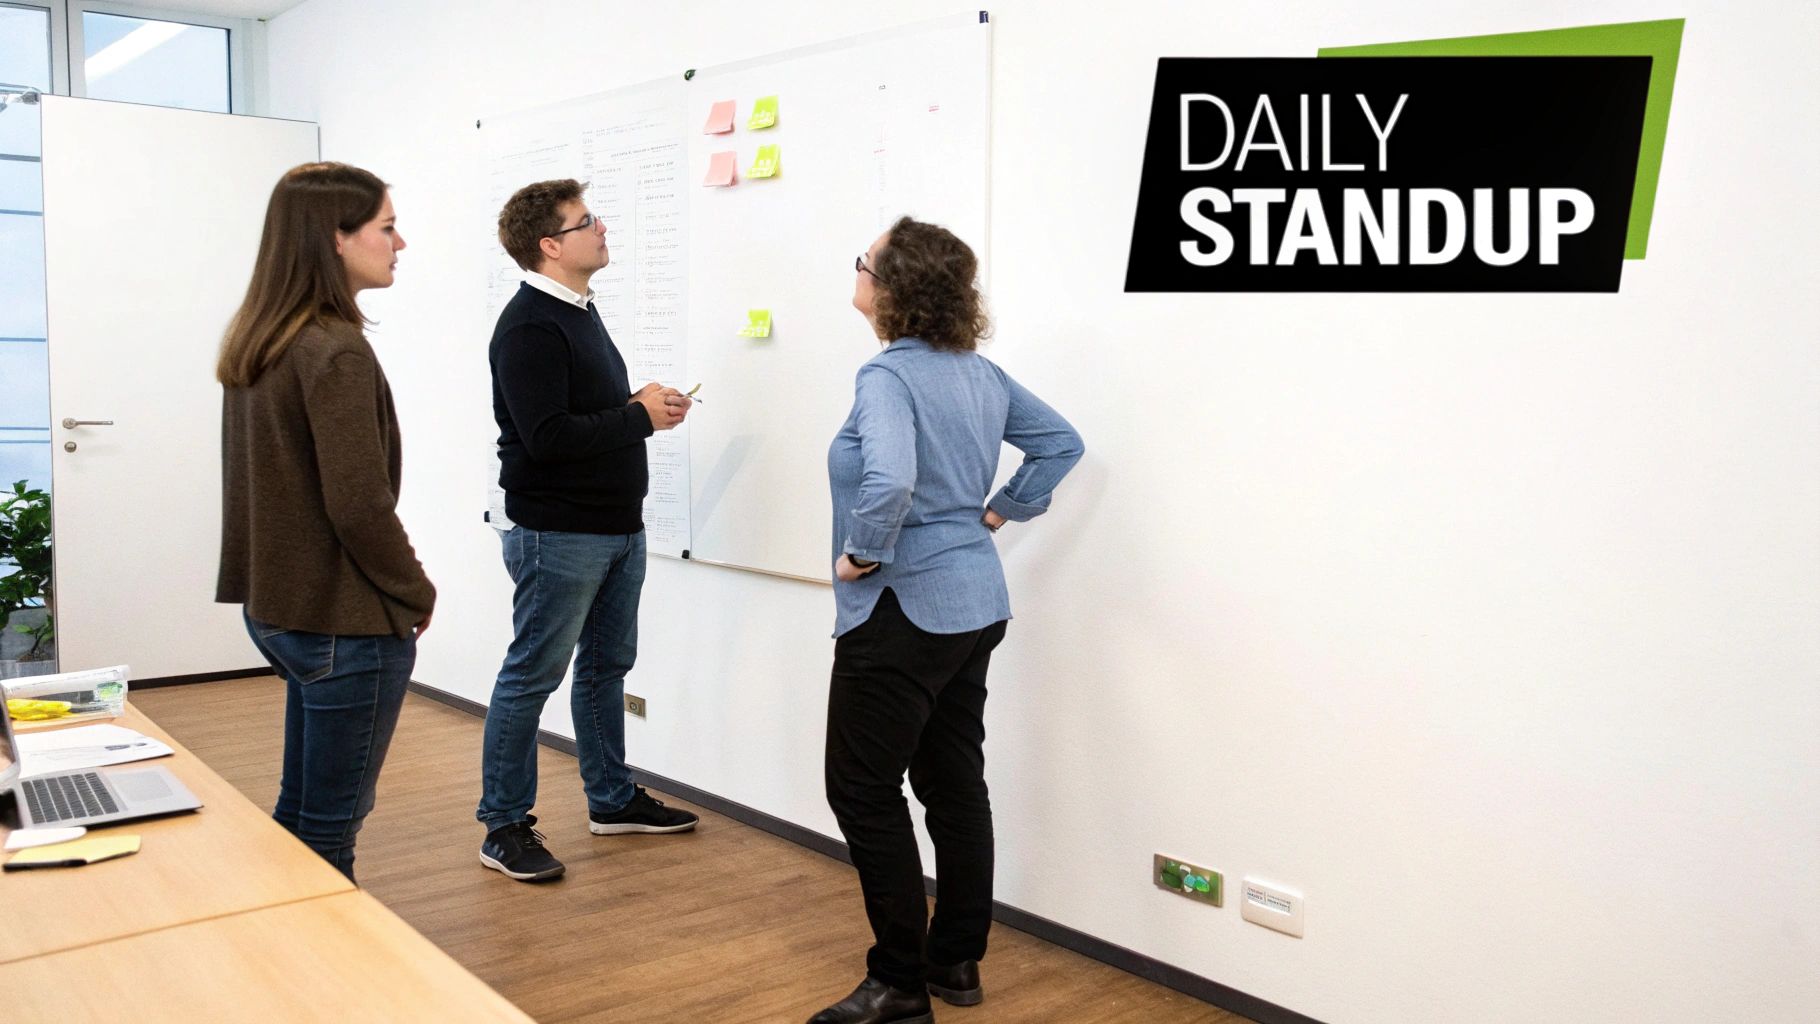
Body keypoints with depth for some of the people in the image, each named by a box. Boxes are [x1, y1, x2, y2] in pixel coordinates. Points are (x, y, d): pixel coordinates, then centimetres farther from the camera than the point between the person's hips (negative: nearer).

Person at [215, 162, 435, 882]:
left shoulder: (257, 344, 8)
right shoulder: (337, 353, -19)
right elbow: (361, 505, -22)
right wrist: (417, 594, -6)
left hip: (278, 607, 9)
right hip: (348, 624, -9)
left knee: (299, 809, 21)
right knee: (328, 832, 4)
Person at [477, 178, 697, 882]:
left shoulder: (579, 311, 15)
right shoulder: (529, 325, -17)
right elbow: (546, 436, -26)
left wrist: (643, 403, 3)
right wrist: (640, 417, -16)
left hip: (617, 527, 10)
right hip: (559, 533, -10)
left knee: (607, 664, 18)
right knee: (532, 675, 0)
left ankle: (612, 799, 32)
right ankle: (505, 825, 12)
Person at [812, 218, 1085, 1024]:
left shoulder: (888, 375, -18)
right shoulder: (980, 371, 8)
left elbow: (889, 481, -35)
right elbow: (1061, 442, 17)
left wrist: (862, 555, -18)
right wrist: (1001, 511, 15)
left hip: (903, 610, -9)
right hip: (975, 603, 9)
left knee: (862, 789, 3)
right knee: (954, 781, 16)